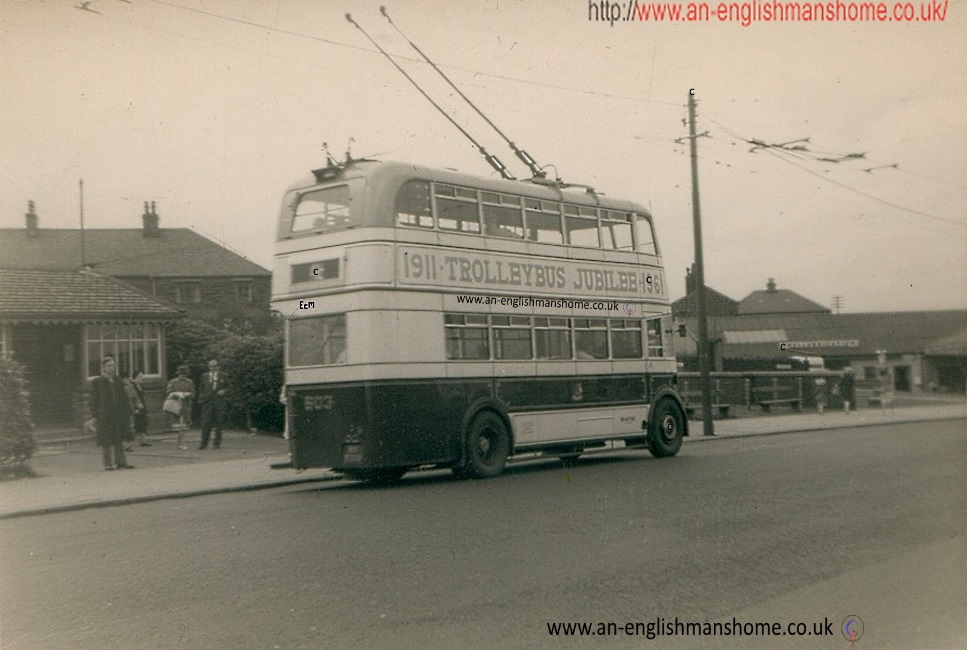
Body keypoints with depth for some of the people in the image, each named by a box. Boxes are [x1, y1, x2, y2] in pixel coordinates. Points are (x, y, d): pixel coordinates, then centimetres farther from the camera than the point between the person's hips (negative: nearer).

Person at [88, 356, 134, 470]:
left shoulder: (118, 381, 13)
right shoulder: (96, 382, 2)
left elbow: (125, 398, 16)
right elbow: (93, 400, 0)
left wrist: (128, 413, 10)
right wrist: (94, 416, -6)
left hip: (119, 415, 4)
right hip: (104, 416, -4)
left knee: (119, 440, 5)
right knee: (106, 441, 0)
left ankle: (121, 462, 8)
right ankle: (108, 464, 5)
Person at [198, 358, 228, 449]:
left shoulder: (223, 376, 7)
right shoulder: (204, 376, 11)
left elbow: (227, 387, 15)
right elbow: (201, 389, 17)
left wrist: (223, 391, -6)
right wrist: (201, 399, 3)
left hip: (219, 402, -1)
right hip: (207, 402, 1)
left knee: (218, 423, 1)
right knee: (205, 423, -5)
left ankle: (217, 443, 8)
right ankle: (204, 442, 5)